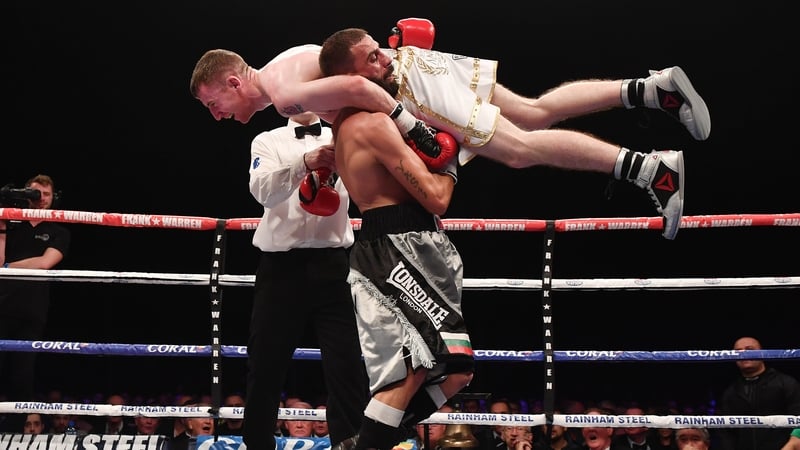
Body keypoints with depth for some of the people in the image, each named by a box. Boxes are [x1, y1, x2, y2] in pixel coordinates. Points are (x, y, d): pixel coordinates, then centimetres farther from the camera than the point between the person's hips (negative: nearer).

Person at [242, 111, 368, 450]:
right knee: (266, 365, 6)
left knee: (348, 365, -6)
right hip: (283, 266, 0)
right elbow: (263, 190, -12)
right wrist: (304, 163, -30)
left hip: (332, 265, 0)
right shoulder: (269, 141, 8)